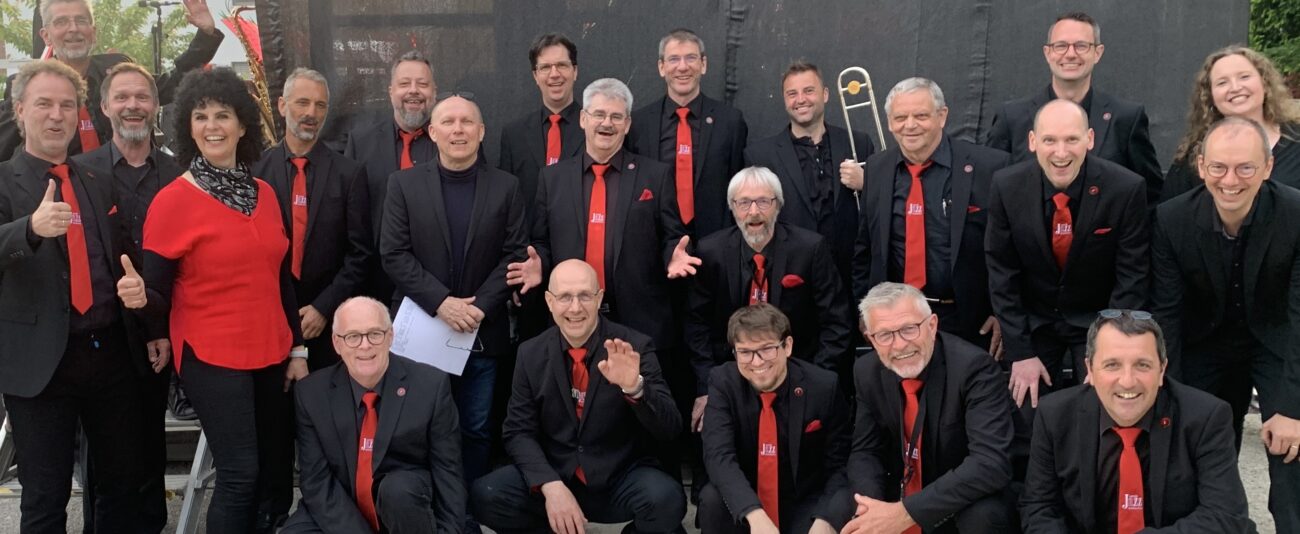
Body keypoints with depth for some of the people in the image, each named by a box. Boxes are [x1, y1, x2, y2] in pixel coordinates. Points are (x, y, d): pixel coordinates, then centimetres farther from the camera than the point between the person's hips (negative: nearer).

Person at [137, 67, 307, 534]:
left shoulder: (264, 193, 7)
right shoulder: (173, 200, -9)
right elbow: (157, 295, -10)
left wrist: (297, 348, 9)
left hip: (272, 355, 6)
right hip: (211, 358, -5)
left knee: (277, 478, 9)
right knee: (240, 474, -8)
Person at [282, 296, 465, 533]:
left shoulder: (431, 386, -11)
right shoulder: (311, 393, -7)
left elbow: (448, 472, -7)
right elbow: (316, 479, -9)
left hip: (407, 502, -1)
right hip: (341, 513, 2)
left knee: (399, 489, -34)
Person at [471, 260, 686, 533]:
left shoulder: (635, 347, -9)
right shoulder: (531, 353, 0)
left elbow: (670, 429, -14)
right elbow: (519, 432, -1)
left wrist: (634, 387, -35)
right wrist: (551, 486, -20)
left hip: (622, 479, -2)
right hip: (555, 477, 3)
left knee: (666, 500, -34)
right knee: (485, 496, -22)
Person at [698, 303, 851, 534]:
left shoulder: (823, 385, -11)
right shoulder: (723, 381, -11)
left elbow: (839, 463, -6)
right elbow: (719, 455, -23)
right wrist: (755, 515, -39)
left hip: (804, 506, 0)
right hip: (742, 510, 1)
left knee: (841, 509, -30)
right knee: (712, 499, -29)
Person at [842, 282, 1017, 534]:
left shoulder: (973, 366, -22)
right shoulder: (868, 372, -6)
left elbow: (991, 463, -31)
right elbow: (865, 451, 2)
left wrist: (906, 513, -35)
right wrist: (870, 505, -20)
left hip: (965, 503, -4)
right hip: (899, 497, 5)